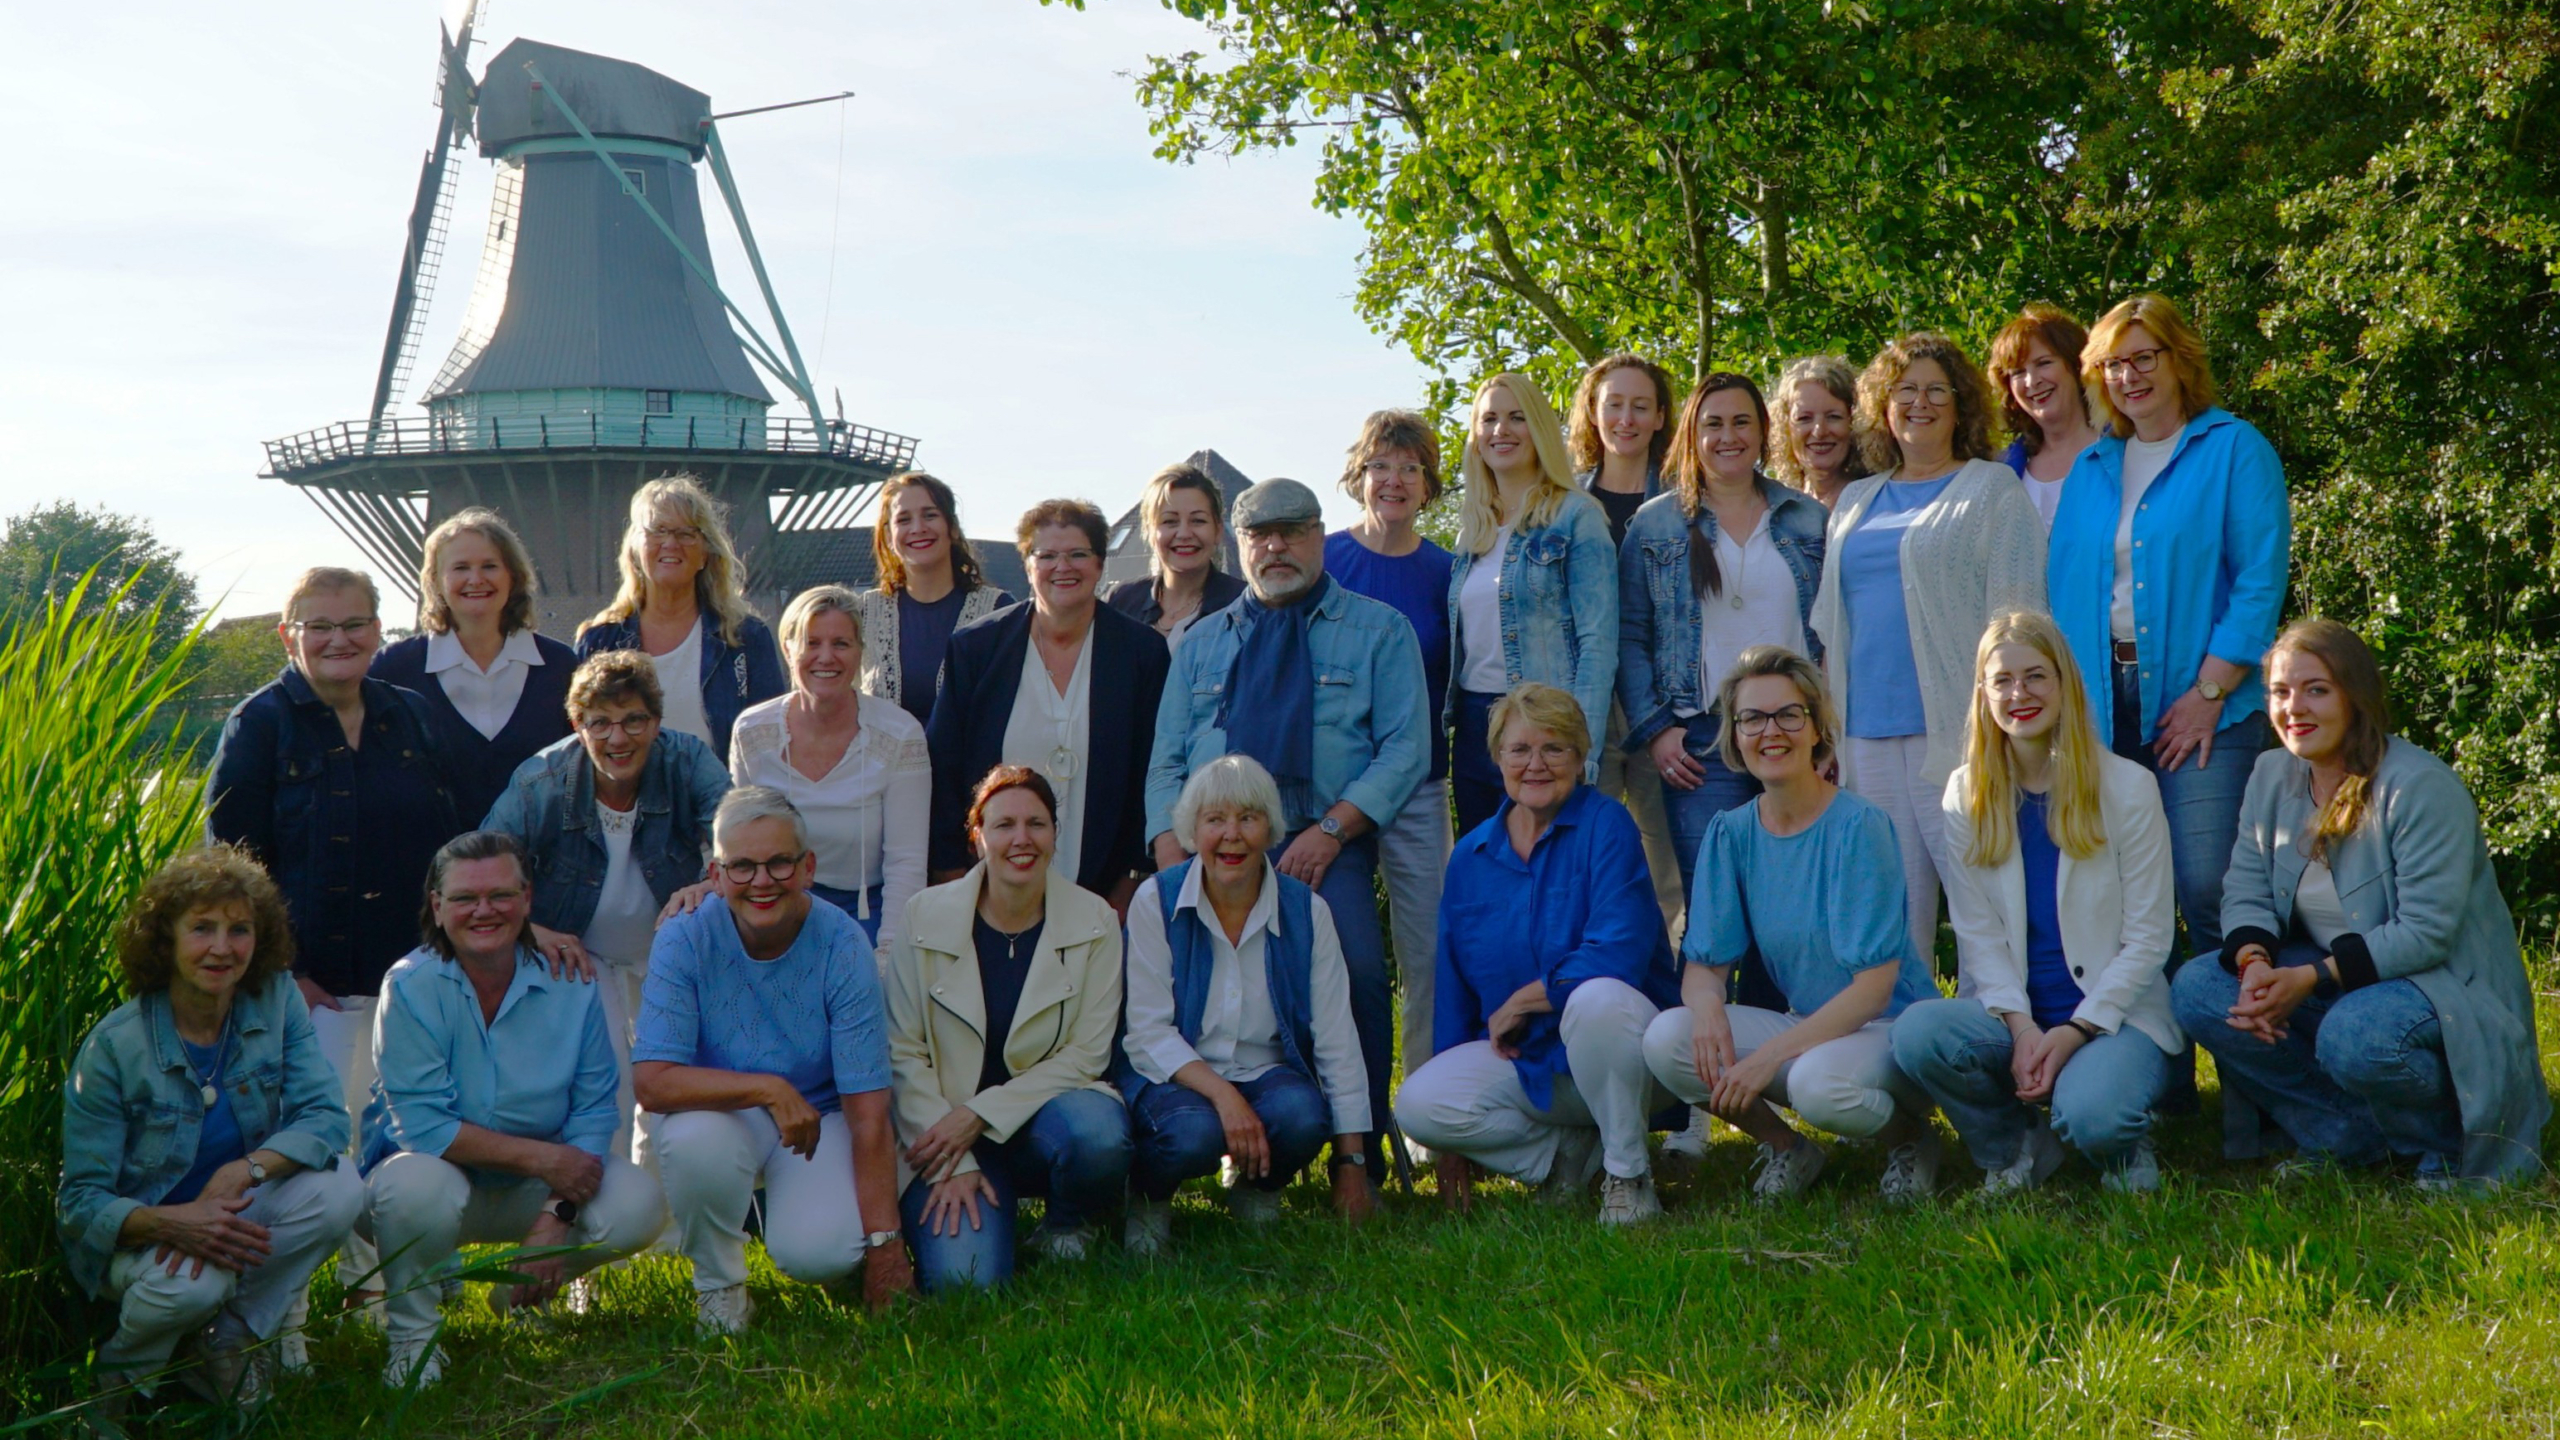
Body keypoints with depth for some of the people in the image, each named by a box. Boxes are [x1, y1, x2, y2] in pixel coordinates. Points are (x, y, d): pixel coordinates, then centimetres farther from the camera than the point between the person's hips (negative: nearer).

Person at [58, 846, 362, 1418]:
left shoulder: (276, 1000, -9)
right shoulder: (114, 1046, -18)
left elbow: (325, 1116, -16)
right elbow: (81, 1201, -16)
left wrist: (243, 1171, -35)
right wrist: (172, 1223, -37)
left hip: (235, 1214, 4)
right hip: (138, 1235, -3)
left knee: (340, 1189, -25)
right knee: (190, 1283, -37)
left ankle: (229, 1337, -6)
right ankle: (122, 1369, -1)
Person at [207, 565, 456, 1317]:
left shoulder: (412, 717, 10)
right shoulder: (260, 724, -2)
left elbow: (447, 844, 17)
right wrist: (277, 969, -11)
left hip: (411, 967, 4)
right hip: (313, 974, -4)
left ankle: (370, 1279, 23)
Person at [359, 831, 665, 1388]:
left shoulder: (569, 984, -6)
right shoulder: (411, 987, -15)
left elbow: (594, 1113, -6)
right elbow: (420, 1124, -20)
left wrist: (556, 1216, -21)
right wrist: (539, 1156, -25)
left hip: (532, 1192, 4)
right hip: (439, 1175, -3)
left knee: (638, 1204, -20)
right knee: (418, 1185, -38)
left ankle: (526, 1288, 12)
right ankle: (411, 1334, -8)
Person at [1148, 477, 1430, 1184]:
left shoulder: (1377, 630, 15)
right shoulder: (1204, 641, 25)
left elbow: (1406, 748, 3)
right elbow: (1167, 761, 19)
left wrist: (1330, 830, -10)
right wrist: (1173, 858, 0)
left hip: (1325, 847, -3)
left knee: (1355, 976, -29)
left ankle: (1361, 1161, -18)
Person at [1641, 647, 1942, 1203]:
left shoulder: (1859, 827, -15)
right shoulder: (1730, 834, 1)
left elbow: (1875, 986, -18)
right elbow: (1703, 964, 1)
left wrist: (1769, 1057, -25)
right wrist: (1707, 1006, -24)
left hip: (1891, 1028, -4)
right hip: (1802, 1026, 5)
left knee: (1818, 1083, -37)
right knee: (1667, 1038, -21)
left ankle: (1911, 1137, -2)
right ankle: (1787, 1149, 4)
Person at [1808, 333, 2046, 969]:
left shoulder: (1992, 489, 5)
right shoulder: (1855, 502, 21)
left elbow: (2015, 615, -3)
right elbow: (1829, 625, 23)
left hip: (1954, 727, -5)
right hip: (1867, 728, 5)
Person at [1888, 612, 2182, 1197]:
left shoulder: (2127, 787, -2)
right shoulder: (1966, 795, 6)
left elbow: (2147, 938, -3)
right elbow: (1977, 933, 2)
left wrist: (2074, 1032, -14)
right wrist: (2020, 1026, -15)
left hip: (2115, 1011, -3)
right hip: (2010, 1012, 3)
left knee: (2091, 1116, -34)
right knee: (1916, 1032, -30)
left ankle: (2123, 1145, 6)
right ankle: (2019, 1146, -1)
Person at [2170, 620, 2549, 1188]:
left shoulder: (2420, 787, -20)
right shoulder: (2272, 776, 2)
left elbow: (2425, 933, -24)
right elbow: (2245, 890, 0)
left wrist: (2310, 979, -29)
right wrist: (2255, 962, -23)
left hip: (2443, 984, -7)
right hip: (2329, 982, 7)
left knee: (2355, 1037, -38)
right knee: (2195, 991, -14)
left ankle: (2448, 1144, -5)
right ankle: (2345, 1135, -1)